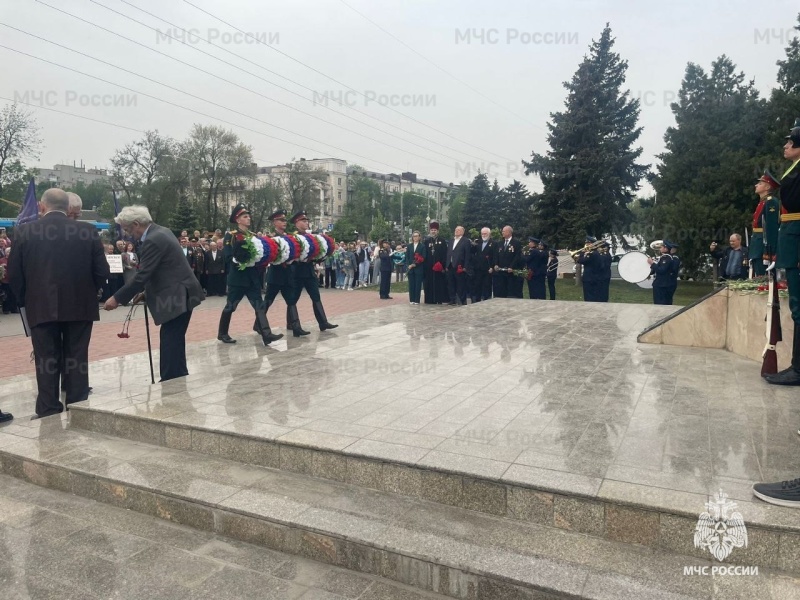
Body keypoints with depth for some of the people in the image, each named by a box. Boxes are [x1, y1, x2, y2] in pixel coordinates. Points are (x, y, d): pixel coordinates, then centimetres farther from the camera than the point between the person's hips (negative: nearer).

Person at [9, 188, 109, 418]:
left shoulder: (24, 231, -2)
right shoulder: (88, 231, -3)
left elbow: (14, 273, 0)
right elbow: (102, 271, -3)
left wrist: (25, 300, 14)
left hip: (41, 307, 0)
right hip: (80, 306, 0)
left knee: (46, 361, 8)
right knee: (76, 360, 8)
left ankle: (48, 413, 12)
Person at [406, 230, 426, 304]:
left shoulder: (422, 246, 1)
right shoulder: (409, 246, 12)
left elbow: (423, 258, -6)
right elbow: (407, 257, 9)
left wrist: (415, 264, -13)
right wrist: (408, 265, -7)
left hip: (419, 268, -3)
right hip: (410, 268, 3)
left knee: (418, 284, -2)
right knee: (411, 284, 4)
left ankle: (417, 300, 2)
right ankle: (412, 300, 10)